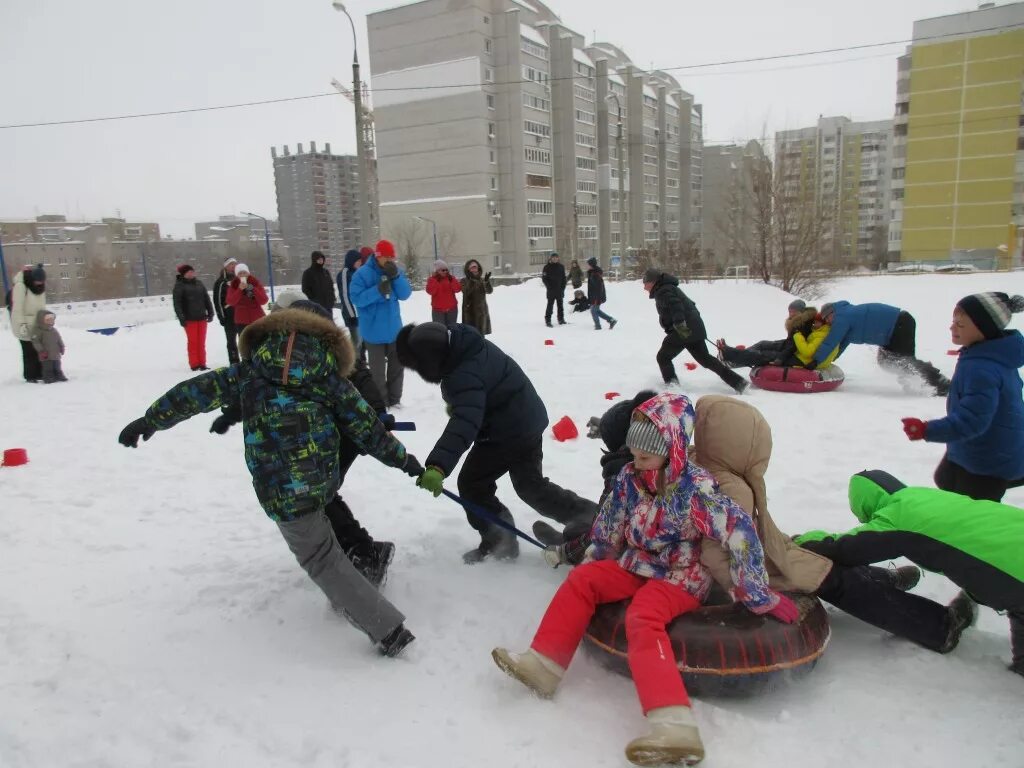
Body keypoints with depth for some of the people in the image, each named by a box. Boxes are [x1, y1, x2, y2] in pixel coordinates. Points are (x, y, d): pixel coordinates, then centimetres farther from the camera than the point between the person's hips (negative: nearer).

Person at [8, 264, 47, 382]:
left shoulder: (40, 287, 7)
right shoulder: (20, 285, -14)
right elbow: (17, 307, -16)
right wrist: (21, 324, -19)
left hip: (38, 324, 7)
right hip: (25, 325, -6)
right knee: (29, 350, -4)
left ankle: (38, 373, 16)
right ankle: (30, 376, 3)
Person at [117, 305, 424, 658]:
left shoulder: (253, 367, 11)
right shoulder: (327, 369, 11)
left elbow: (199, 391, 11)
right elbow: (363, 423, 9)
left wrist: (150, 420, 22)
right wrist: (402, 458, 19)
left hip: (281, 485, -2)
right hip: (324, 477, 3)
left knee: (320, 558, 6)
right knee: (317, 536, 32)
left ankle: (387, 627, 0)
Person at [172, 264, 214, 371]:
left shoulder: (199, 283, 12)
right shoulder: (179, 285, -4)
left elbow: (206, 299, 15)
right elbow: (177, 303, -9)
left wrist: (210, 313, 10)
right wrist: (181, 318, -15)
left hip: (201, 317, 5)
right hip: (190, 319, -5)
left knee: (201, 342, 7)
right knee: (193, 342, -2)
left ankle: (202, 364, 13)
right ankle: (194, 365, 3)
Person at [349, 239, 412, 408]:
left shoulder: (396, 271, 4)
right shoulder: (363, 273, -11)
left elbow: (405, 294, -4)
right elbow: (356, 298, -17)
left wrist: (396, 277, -19)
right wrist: (377, 290, -28)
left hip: (394, 328, 5)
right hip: (374, 331, -5)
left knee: (397, 365, 14)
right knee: (377, 369, -2)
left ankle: (394, 399, 27)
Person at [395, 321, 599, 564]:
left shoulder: (465, 375, -34)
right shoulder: (460, 342, -3)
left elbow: (464, 424, -47)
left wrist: (437, 466, -55)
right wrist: (455, 403, 34)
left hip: (507, 432, -10)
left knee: (471, 483, -1)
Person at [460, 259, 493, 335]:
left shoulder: (482, 280, 6)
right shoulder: (464, 281, 0)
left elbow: (489, 291, -9)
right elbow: (466, 291, -18)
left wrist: (487, 281, -27)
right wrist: (471, 281, -33)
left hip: (481, 310, 3)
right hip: (469, 310, -2)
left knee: (481, 333, 7)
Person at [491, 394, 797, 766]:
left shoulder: (696, 488, -21)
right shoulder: (629, 477, -2)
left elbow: (740, 531, -26)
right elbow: (609, 530, 12)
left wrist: (761, 595, -25)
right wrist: (593, 565, 21)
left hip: (681, 578, -6)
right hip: (636, 565, 7)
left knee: (642, 620, -32)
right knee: (581, 580, -10)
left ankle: (675, 726, -44)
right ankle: (544, 662, -7)